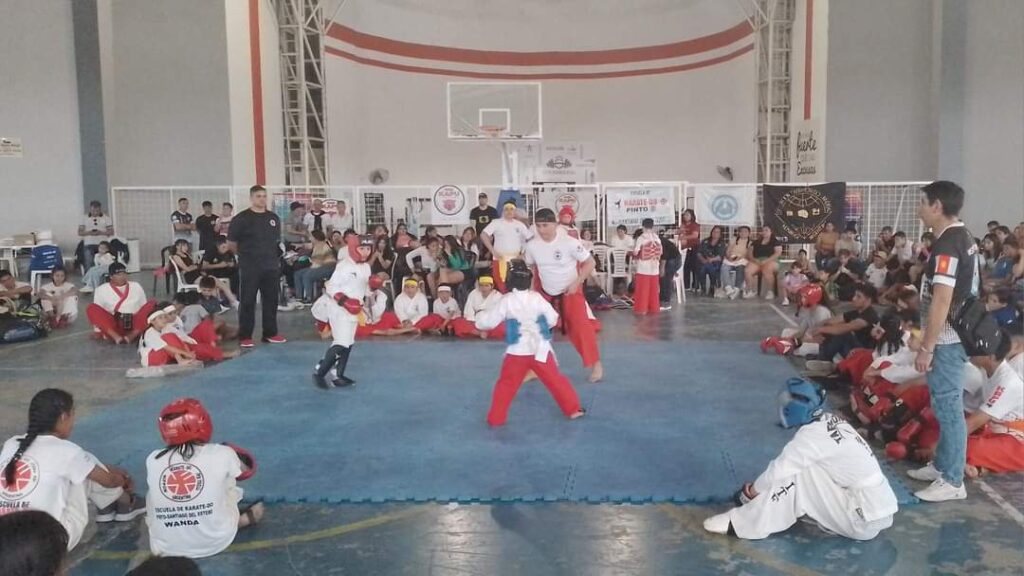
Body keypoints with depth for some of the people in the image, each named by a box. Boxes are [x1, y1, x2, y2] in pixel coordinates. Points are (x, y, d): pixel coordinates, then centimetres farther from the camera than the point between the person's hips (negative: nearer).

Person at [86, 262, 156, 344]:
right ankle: (116, 336, -36)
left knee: (152, 304, -21)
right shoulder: (102, 289, 10)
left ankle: (132, 335, -33)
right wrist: (98, 331, 0)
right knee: (91, 309, -23)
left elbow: (144, 307, 17)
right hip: (113, 328, -1)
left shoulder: (136, 286, 16)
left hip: (135, 326, 1)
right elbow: (97, 313, 7)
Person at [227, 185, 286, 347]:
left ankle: (270, 333, 19)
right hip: (249, 268, -5)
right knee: (247, 302, -2)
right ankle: (245, 336, 4)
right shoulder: (241, 219, -5)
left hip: (271, 267, 5)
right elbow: (231, 244, -1)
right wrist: (246, 254, 6)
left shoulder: (274, 218, 10)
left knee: (271, 300, 9)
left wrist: (272, 255, 12)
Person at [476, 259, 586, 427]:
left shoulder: (506, 301, -9)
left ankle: (496, 418, 15)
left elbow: (489, 322, -3)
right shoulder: (537, 298, -6)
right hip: (540, 351, 1)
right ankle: (573, 409, 19)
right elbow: (552, 319, 1)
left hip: (517, 352, -1)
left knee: (506, 385, 10)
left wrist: (480, 317, 19)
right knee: (556, 381, 12)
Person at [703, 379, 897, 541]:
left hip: (864, 521, -8)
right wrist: (760, 487, 14)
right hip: (879, 508, 8)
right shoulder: (832, 421, 7)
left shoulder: (812, 435, -18)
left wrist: (751, 492, 6)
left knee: (801, 472, -11)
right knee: (799, 465, 12)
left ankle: (743, 523, -6)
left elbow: (778, 470, -11)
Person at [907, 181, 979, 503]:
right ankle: (942, 465, 29)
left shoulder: (946, 244, -20)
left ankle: (952, 481, 4)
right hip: (956, 335, 10)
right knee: (945, 405, 17)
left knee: (948, 407, -3)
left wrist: (926, 348, -20)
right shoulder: (963, 237, 11)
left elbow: (941, 301, -24)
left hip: (946, 339, -10)